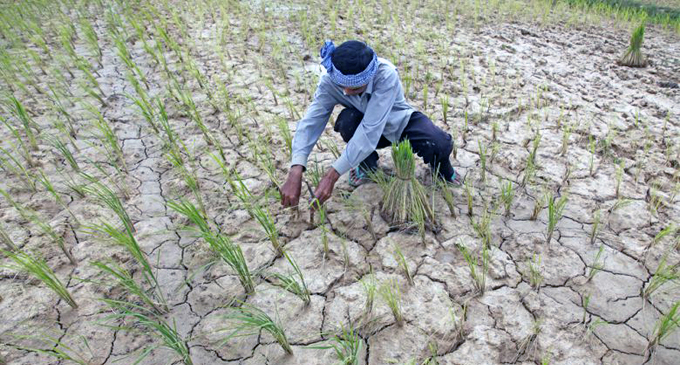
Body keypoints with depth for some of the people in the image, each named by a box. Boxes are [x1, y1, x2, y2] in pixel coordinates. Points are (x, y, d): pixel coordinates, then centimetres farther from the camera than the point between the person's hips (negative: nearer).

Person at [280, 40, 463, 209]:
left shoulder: (386, 75, -37)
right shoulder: (330, 80, -27)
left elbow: (370, 131, -43)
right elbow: (310, 122, -34)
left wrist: (332, 175, -48)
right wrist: (295, 173, -49)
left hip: (401, 122, -2)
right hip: (366, 125, 2)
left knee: (441, 145, -30)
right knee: (347, 120, -32)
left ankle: (442, 170, 9)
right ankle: (368, 164, -1)